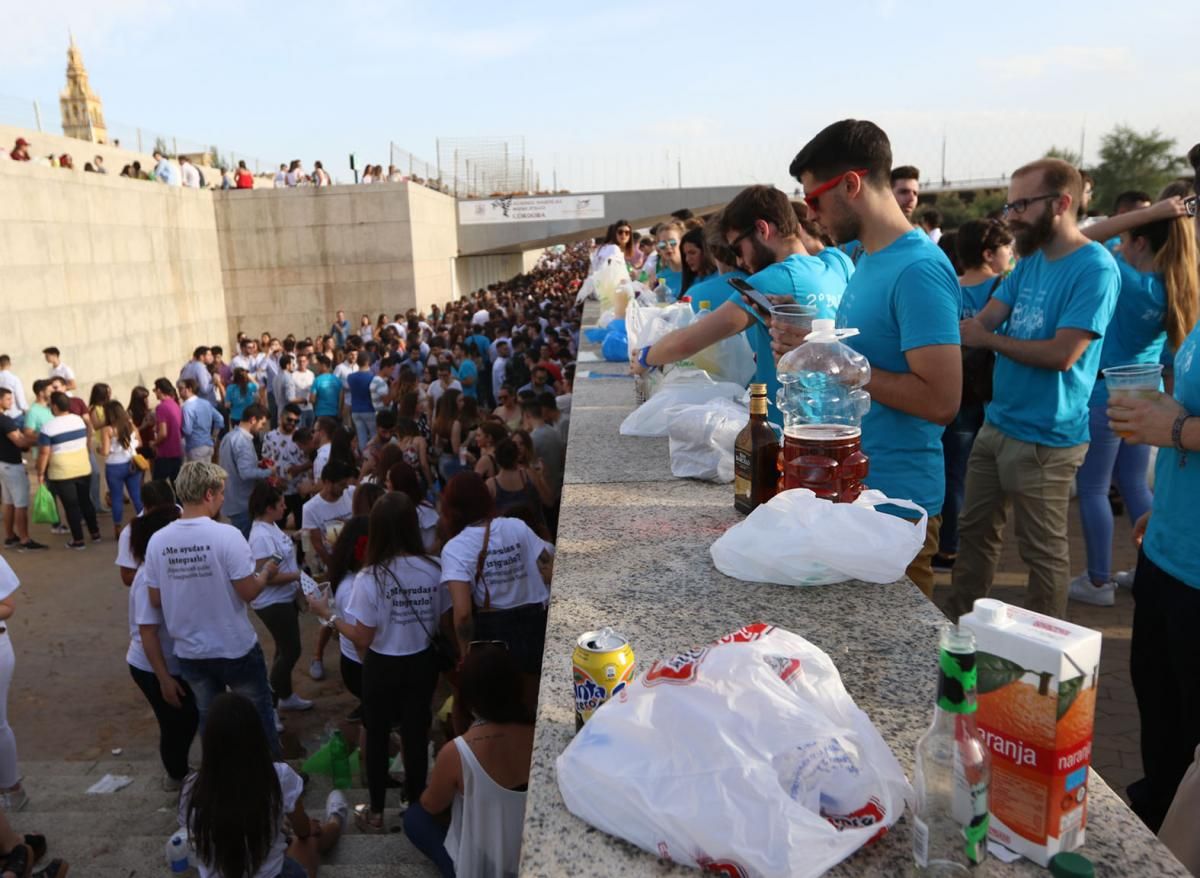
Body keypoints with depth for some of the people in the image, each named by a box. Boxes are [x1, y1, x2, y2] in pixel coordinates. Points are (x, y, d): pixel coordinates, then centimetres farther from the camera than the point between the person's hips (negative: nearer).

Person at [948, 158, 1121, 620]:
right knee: (974, 531, 16)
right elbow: (981, 322, 3)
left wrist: (987, 339, -13)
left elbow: (1062, 354, -23)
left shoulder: (1095, 268, -16)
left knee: (1044, 553, 6)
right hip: (997, 423, 8)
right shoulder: (1029, 262, 9)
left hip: (1045, 440, -8)